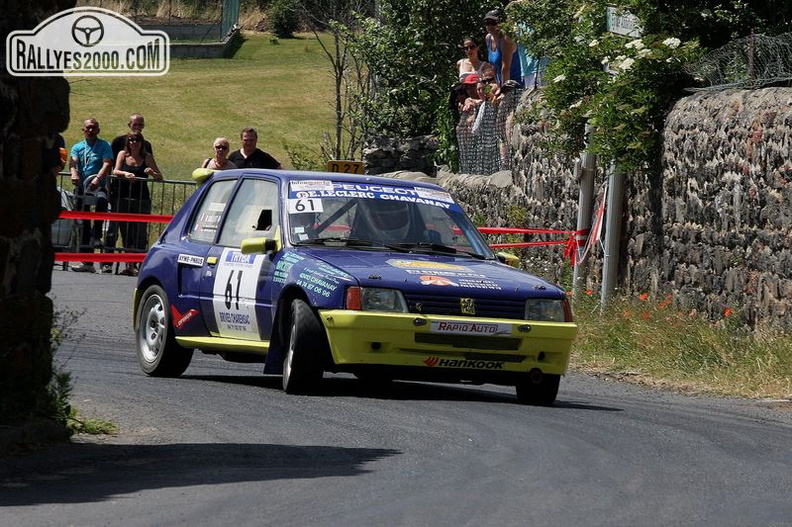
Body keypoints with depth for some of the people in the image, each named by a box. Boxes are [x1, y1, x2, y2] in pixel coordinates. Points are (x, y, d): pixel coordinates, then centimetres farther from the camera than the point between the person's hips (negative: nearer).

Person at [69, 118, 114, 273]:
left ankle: (97, 236, -33)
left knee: (102, 200, -40)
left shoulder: (104, 146, 5)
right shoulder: (78, 147, 15)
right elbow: (73, 162, -4)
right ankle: (87, 262, 6)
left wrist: (98, 179, -30)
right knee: (83, 225, 2)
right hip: (82, 187, 4)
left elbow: (107, 164, -11)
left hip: (98, 186, -4)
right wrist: (74, 173, -28)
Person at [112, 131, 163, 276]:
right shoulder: (123, 154, 8)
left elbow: (160, 177, 5)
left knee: (140, 234, -9)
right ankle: (129, 265, 10)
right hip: (124, 199, 2)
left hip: (142, 199, -2)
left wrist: (152, 173, -16)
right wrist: (125, 174, -25)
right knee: (126, 233, 4)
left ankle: (138, 265, -10)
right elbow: (115, 171, -5)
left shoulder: (147, 157, 5)